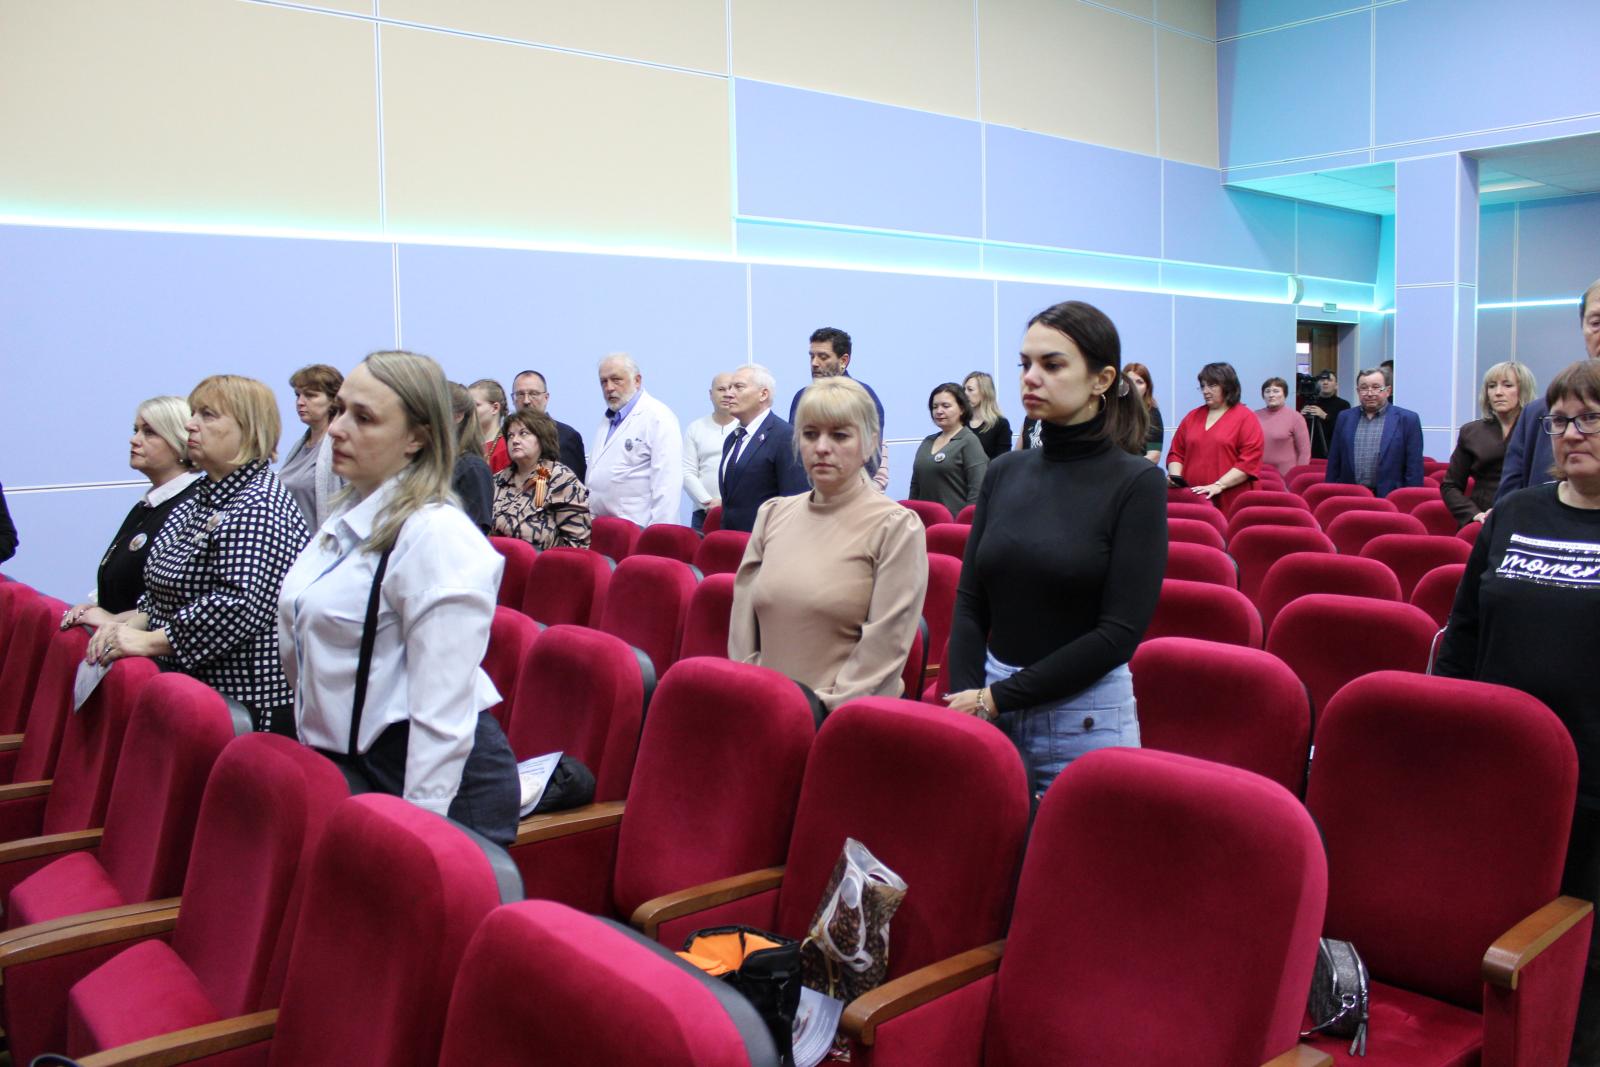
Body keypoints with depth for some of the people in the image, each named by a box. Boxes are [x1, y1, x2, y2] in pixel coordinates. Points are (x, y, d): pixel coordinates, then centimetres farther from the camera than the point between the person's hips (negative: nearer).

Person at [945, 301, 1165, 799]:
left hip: (1085, 717, -4)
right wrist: (967, 697, -10)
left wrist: (999, 697, -14)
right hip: (990, 708, 4)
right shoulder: (1005, 472, 5)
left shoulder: (1137, 483, -9)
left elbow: (1120, 632, -15)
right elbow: (969, 603, 5)